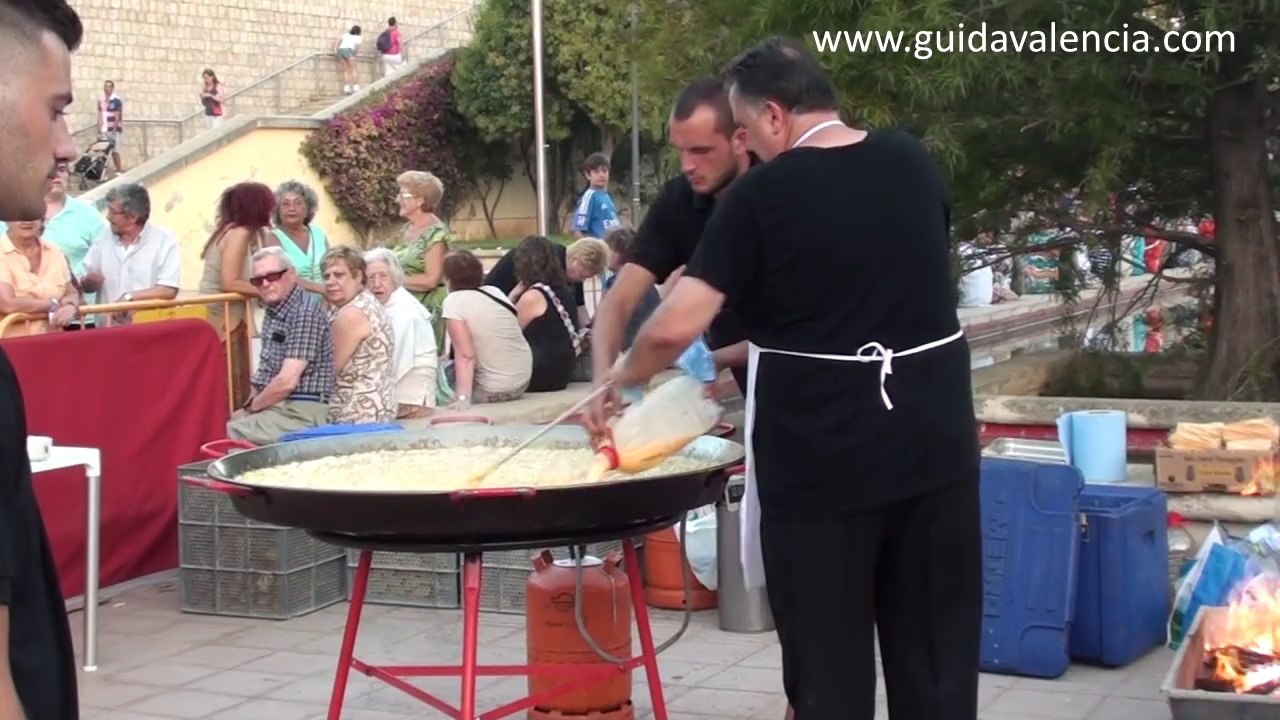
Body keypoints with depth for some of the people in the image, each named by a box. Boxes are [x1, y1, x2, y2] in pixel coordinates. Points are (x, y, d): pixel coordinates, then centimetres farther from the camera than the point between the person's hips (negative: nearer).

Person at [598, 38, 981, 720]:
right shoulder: (913, 163, 4)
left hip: (818, 461, -4)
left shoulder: (759, 195, -11)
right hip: (933, 443, 4)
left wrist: (617, 382, 6)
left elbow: (673, 329, -15)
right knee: (936, 646, 13)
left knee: (827, 656, 8)